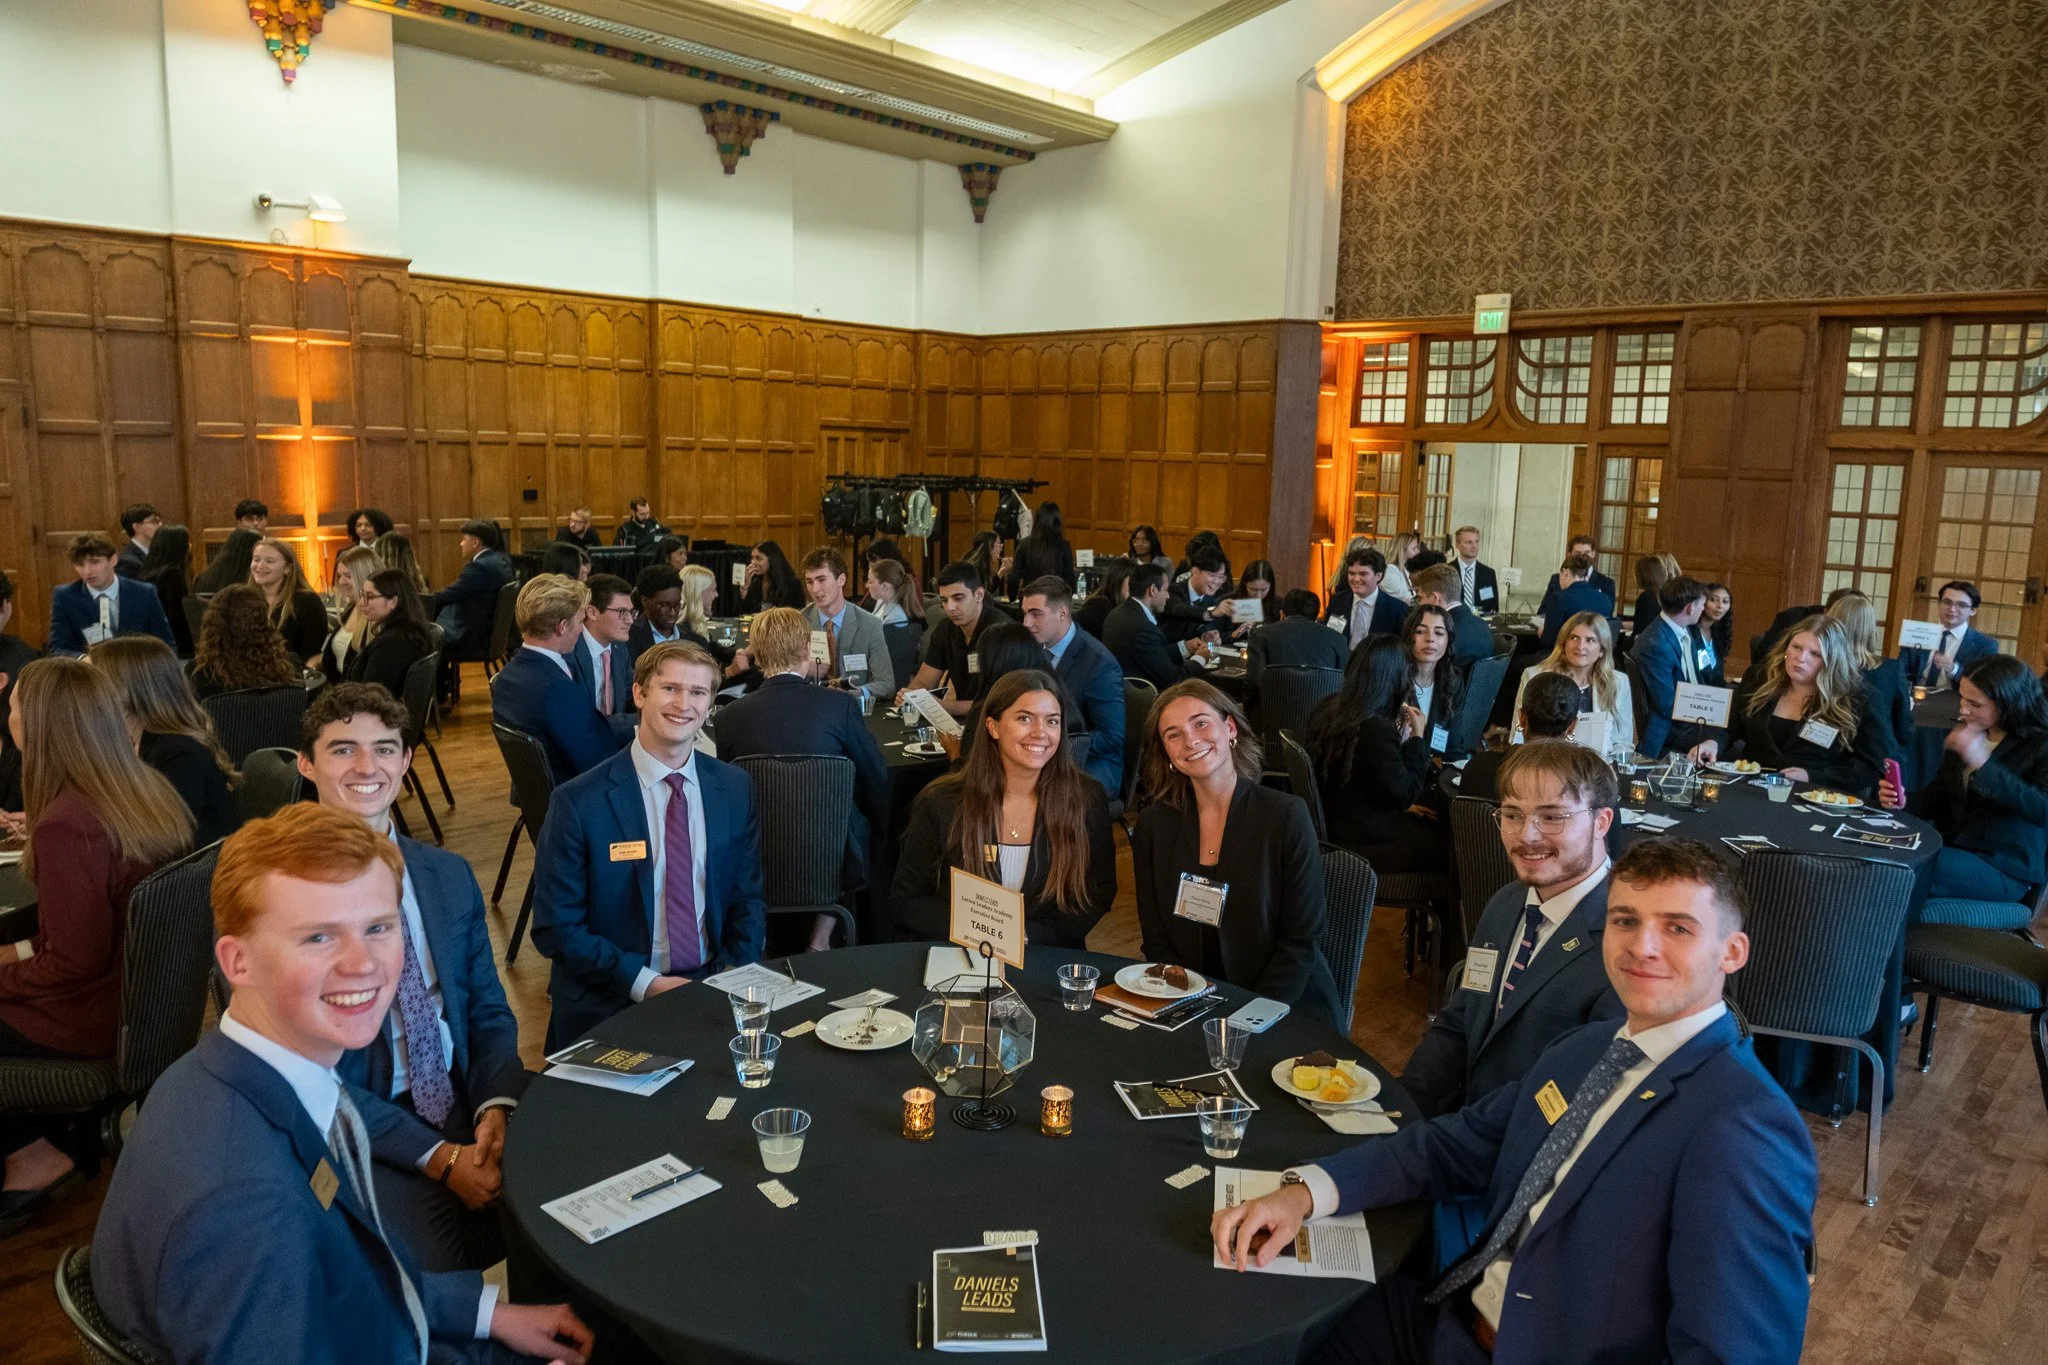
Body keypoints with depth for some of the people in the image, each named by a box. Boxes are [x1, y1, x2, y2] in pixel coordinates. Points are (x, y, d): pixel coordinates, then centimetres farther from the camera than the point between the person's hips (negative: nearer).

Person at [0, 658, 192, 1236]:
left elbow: (73, 964, -22)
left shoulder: (65, 825, -28)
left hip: (90, 1017, -7)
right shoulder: (144, 789, -3)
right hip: (140, 991, 8)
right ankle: (60, 1145, 24)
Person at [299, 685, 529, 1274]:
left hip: (466, 1109, 5)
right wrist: (438, 1157, -16)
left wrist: (495, 1109, -11)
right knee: (441, 1261, -28)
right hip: (356, 1136, -4)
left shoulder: (451, 875, 8)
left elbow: (488, 1011, 10)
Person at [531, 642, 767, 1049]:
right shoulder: (579, 803, -8)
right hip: (610, 1005, -3)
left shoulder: (736, 789, 3)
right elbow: (556, 927, -5)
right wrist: (645, 983, -14)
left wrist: (735, 975, -6)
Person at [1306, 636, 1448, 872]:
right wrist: (1418, 737, -9)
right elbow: (1403, 795, -16)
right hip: (1361, 842, -9)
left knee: (1437, 826, 17)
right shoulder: (1376, 728, -25)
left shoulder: (1330, 708, 2)